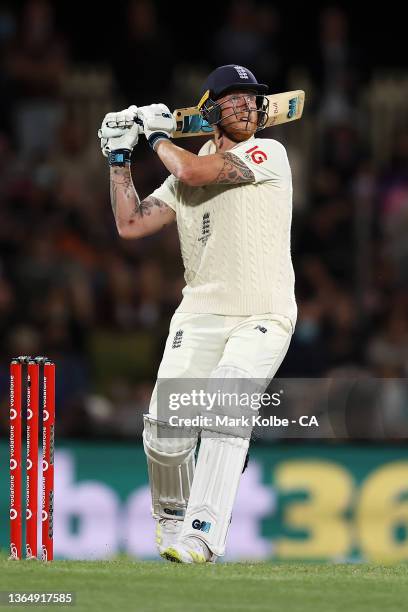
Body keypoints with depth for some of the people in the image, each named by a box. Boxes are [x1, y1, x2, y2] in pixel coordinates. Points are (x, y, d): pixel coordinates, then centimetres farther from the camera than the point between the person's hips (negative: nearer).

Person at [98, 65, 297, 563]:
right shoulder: (184, 174, 15)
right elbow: (130, 224, 13)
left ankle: (202, 535, -31)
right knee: (166, 426, -9)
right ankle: (171, 517, 20)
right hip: (200, 315, 5)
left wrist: (158, 135, 3)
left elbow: (192, 172, -15)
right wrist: (119, 158, 11)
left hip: (263, 317, -5)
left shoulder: (268, 154, -4)